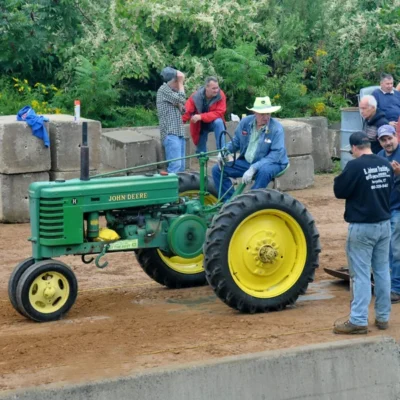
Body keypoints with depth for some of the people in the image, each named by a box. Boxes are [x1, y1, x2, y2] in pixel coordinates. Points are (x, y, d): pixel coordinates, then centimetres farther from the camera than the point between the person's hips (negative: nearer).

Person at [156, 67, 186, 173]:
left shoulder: (173, 92, 22)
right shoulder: (164, 89, -5)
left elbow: (182, 110, 22)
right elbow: (181, 100, -13)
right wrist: (181, 83, -2)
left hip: (179, 133, 9)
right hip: (170, 134, -9)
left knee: (181, 166, 5)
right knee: (175, 166, -19)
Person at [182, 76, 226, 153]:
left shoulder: (220, 95, -23)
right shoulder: (196, 96, -23)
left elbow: (218, 113, -27)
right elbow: (186, 112, -25)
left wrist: (201, 117, -38)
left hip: (214, 122, -1)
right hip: (200, 126, 1)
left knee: (218, 122, -35)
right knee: (201, 151, 5)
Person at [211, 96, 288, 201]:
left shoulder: (276, 128, -18)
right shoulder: (245, 122, -2)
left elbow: (276, 154, -25)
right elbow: (235, 142, 12)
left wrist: (254, 168, -34)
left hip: (271, 163, -5)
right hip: (246, 161, 6)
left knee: (264, 171, -42)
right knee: (217, 169, -6)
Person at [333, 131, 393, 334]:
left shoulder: (355, 166, -17)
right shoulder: (386, 165, 3)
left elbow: (339, 191, -10)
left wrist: (343, 179, 8)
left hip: (362, 227, -6)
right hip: (384, 224, 6)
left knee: (361, 274, -4)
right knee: (382, 271, 12)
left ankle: (358, 321, -4)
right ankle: (383, 317, 18)